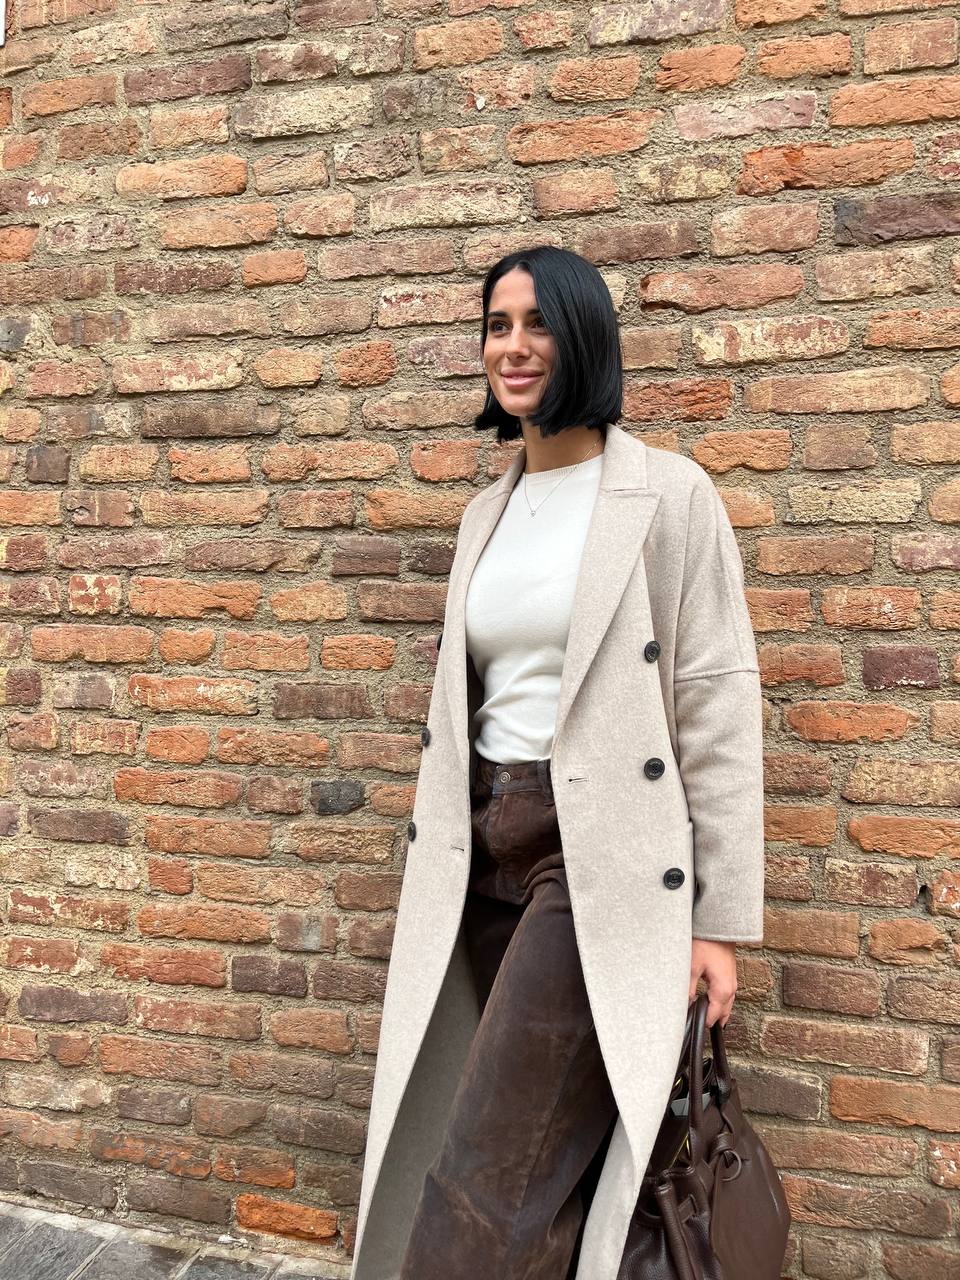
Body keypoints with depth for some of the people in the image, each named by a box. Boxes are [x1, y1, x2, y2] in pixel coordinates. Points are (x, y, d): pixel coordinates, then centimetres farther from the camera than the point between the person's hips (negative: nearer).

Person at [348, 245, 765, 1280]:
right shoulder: (487, 514, 14)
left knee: (485, 1191, -6)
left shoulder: (669, 495, -5)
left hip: (601, 858, -6)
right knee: (548, 1169, 15)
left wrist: (722, 920, -9)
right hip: (490, 852, 6)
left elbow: (718, 708, -8)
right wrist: (441, 876, 16)